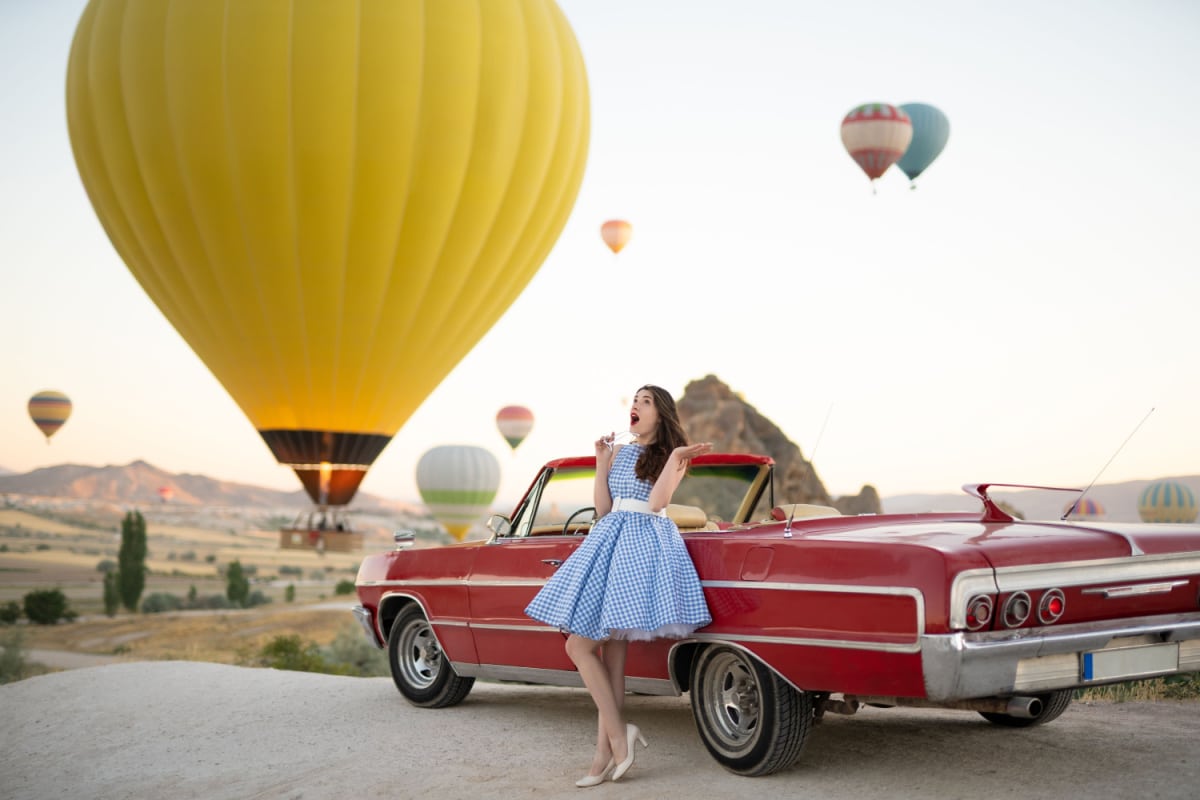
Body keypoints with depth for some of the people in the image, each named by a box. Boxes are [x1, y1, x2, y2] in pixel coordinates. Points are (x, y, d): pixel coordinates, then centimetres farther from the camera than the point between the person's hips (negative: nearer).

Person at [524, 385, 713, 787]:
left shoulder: (673, 456, 4)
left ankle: (616, 734, -4)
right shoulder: (619, 452, 18)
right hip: (608, 539, 6)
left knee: (580, 646, -13)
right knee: (610, 654, 1)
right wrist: (602, 462, 5)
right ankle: (607, 752, 3)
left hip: (644, 545, -6)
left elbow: (655, 503, -10)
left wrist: (674, 458, -14)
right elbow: (602, 508, 12)